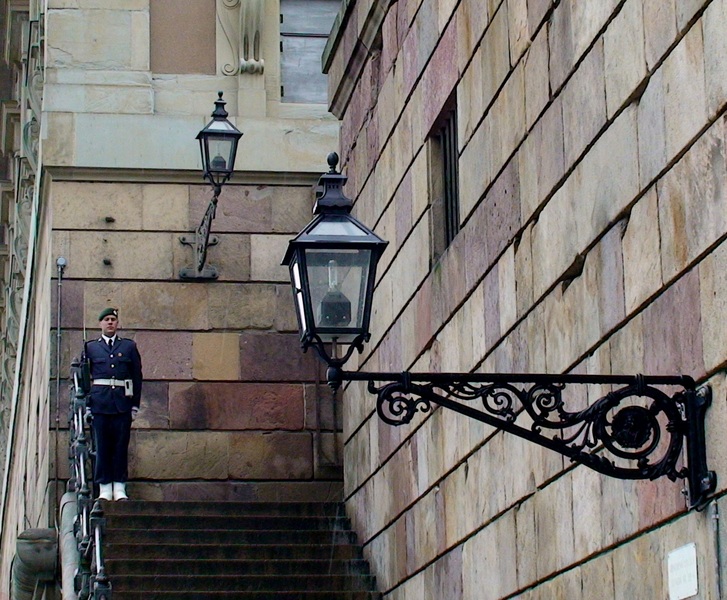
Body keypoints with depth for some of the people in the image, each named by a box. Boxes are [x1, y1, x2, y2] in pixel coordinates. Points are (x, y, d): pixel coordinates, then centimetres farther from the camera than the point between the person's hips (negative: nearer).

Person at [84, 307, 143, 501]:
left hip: (122, 402, 0)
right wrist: (86, 404, 1)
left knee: (121, 445, 0)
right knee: (102, 445, -1)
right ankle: (104, 488, 3)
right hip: (99, 401, 0)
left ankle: (119, 488, 3)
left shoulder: (129, 346, 12)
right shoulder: (91, 347, 11)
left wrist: (135, 405, 4)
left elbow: (137, 376, 10)